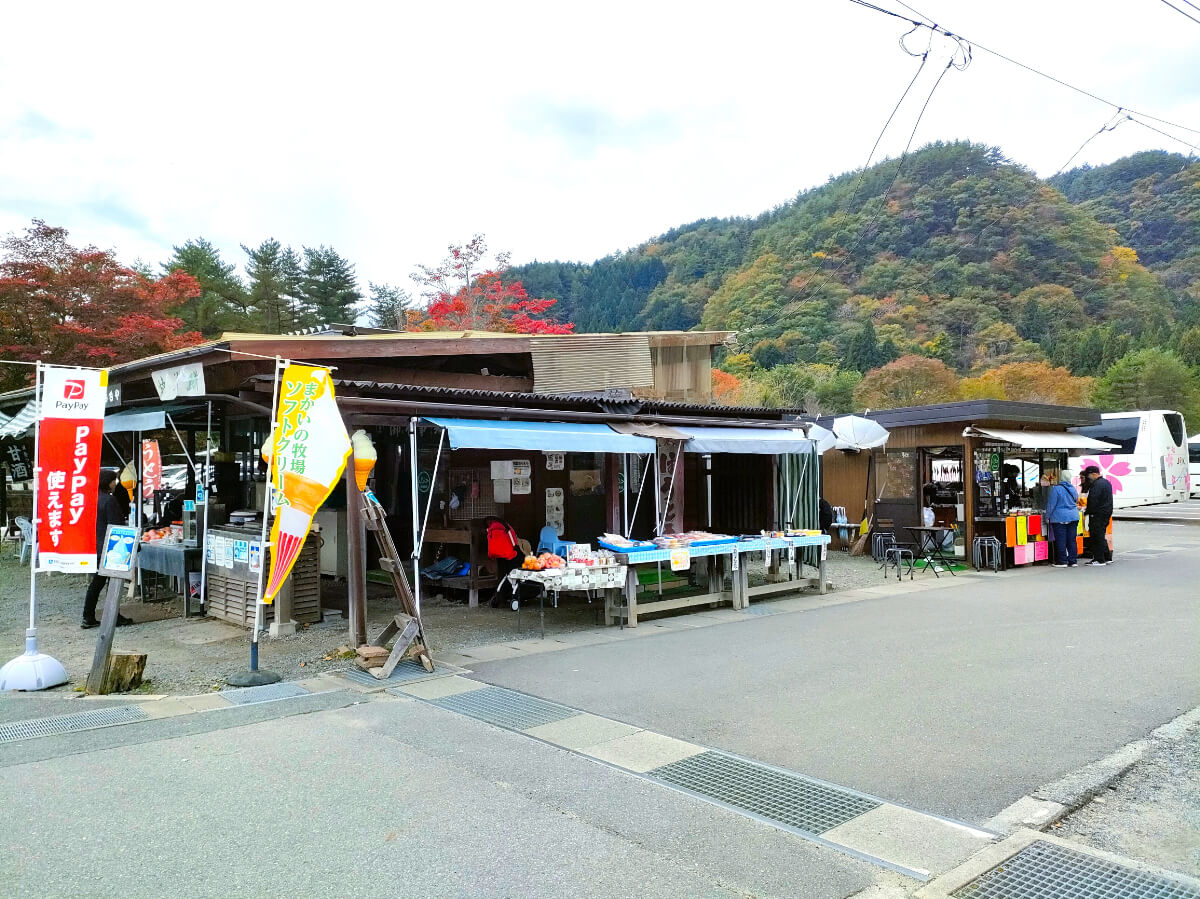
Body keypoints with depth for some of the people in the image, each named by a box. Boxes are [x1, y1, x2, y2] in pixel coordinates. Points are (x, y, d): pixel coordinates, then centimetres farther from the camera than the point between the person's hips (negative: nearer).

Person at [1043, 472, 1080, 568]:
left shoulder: (1056, 489, -13)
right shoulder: (1072, 488, 5)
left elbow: (1051, 504, -11)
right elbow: (1076, 499, 21)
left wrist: (1047, 516, -3)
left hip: (1059, 518, -6)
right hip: (1073, 517, 6)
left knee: (1061, 540, -1)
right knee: (1072, 540, 9)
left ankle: (1062, 562, 1)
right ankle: (1072, 561, 12)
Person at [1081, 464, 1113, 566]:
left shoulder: (1097, 484, -18)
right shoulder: (1106, 482, 16)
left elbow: (1093, 500, -22)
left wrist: (1088, 511, -11)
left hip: (1098, 515, -10)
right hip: (1106, 513, 10)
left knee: (1097, 537, -5)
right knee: (1101, 536, 16)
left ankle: (1099, 560, -3)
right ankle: (1107, 558, 20)